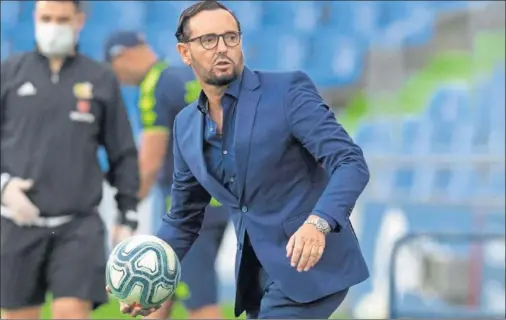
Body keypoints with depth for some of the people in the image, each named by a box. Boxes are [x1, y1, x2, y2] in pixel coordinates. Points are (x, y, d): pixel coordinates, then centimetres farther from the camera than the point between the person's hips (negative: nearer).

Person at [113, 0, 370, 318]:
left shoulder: (288, 90, -11)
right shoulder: (186, 125, 8)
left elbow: (351, 163, -18)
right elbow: (183, 218, 16)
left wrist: (317, 223, -36)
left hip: (311, 265, -7)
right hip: (257, 278, 7)